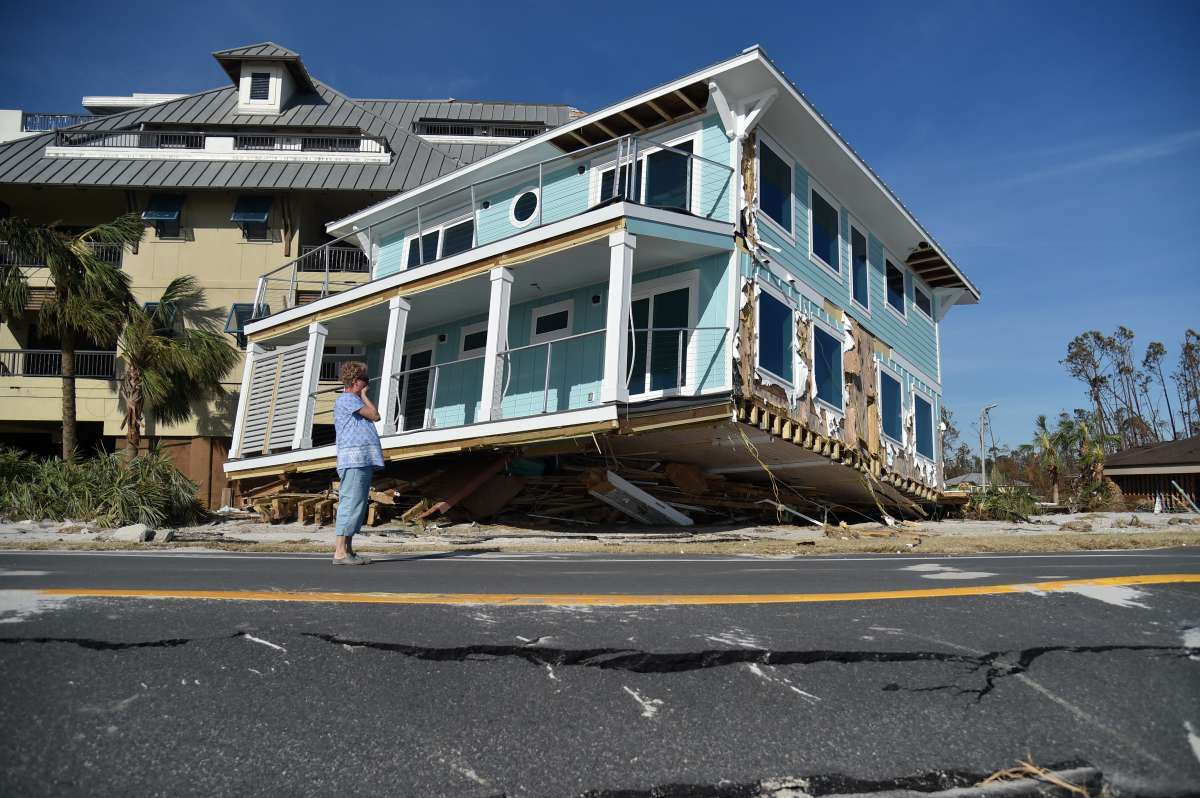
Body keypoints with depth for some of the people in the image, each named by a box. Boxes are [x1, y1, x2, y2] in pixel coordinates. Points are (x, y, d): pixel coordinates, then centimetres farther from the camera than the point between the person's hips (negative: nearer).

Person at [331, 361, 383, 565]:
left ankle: (348, 549, 12)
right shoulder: (346, 399, -5)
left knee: (357, 506, 9)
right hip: (354, 458, -10)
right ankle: (340, 552, -13)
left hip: (365, 460, 10)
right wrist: (364, 395, 1)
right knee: (350, 503, -12)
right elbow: (375, 415, -9)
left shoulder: (354, 401, 26)